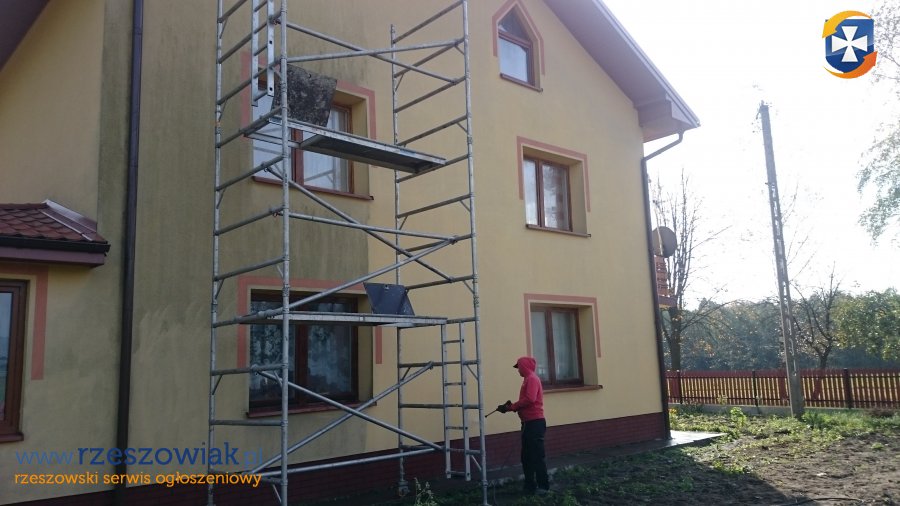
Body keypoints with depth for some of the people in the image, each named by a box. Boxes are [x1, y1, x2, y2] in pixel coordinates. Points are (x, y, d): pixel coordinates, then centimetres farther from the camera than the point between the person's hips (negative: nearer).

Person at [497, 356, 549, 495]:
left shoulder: (532, 378, -10)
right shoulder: (528, 379, 19)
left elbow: (530, 399, -23)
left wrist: (511, 406, -15)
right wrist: (511, 406, 1)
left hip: (535, 422, -10)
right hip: (529, 422, 10)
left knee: (537, 456, -6)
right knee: (527, 456, 12)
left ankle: (543, 486, 0)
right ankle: (530, 485, 18)